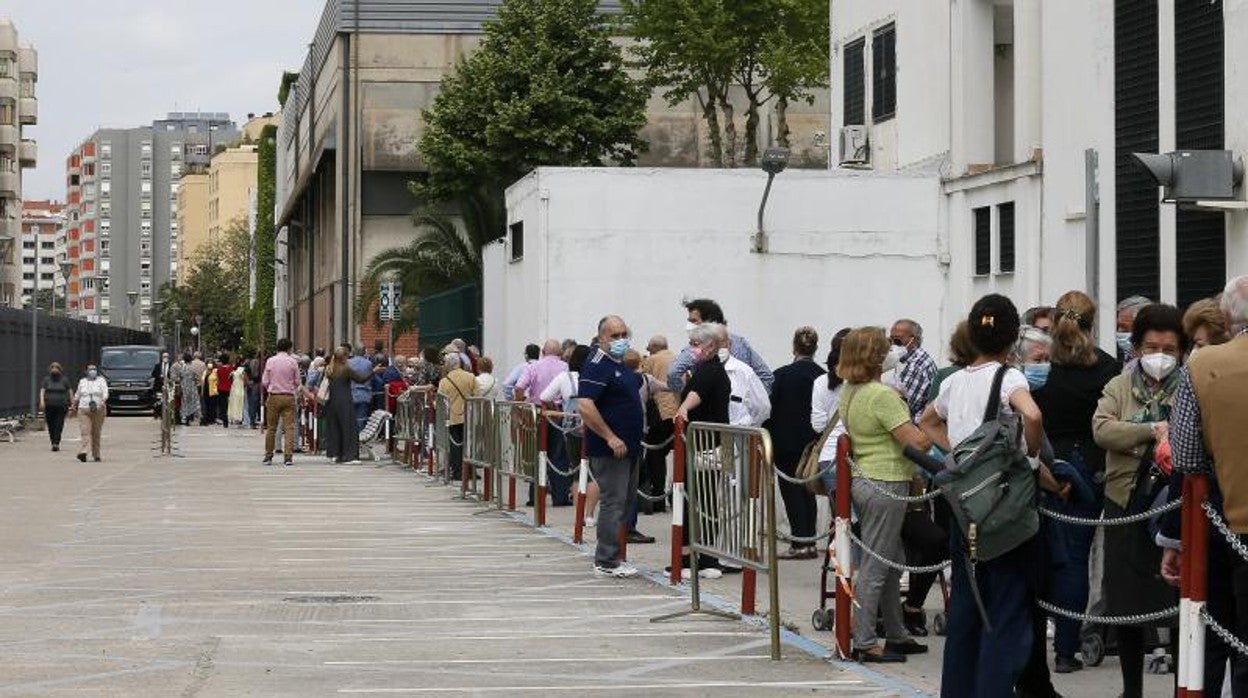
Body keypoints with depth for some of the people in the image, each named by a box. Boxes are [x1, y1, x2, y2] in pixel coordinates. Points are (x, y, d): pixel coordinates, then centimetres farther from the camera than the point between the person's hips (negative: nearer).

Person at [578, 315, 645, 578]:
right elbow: (585, 406, -25)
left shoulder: (622, 366, 15)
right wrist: (610, 437, -24)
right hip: (609, 449, -10)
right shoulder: (596, 366, -15)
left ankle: (609, 556, 21)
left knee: (625, 501, 14)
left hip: (628, 448, 10)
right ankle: (606, 563, -3)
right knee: (613, 502, -7)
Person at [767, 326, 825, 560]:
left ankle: (800, 543, -4)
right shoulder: (823, 376, -2)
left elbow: (772, 409, -9)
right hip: (814, 442, 4)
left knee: (792, 490, 0)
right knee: (808, 490, 13)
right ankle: (810, 541, 13)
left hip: (788, 442, -4)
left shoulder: (782, 374, -12)